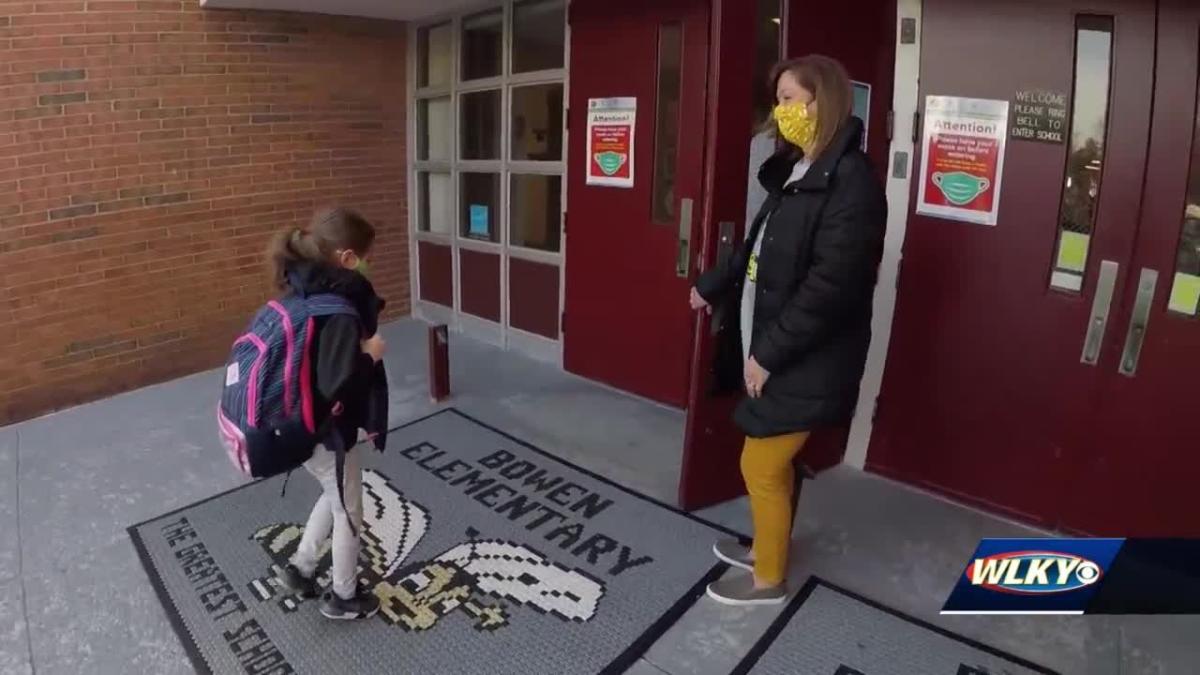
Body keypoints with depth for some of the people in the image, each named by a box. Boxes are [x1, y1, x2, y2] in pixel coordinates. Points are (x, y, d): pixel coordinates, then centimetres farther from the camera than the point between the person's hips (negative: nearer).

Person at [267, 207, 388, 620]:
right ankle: (343, 598, 34)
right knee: (348, 513, 14)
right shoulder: (340, 311, -29)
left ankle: (300, 568, 43)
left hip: (299, 423, 9)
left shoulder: (303, 291, 0)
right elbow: (338, 383, -34)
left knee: (334, 496, 31)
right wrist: (370, 354, -20)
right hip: (326, 430, -9)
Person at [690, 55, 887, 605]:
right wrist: (712, 286, 23)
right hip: (773, 350, 8)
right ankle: (768, 545, 42)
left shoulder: (851, 181, -20)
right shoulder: (794, 171, 10)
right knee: (775, 463, 21)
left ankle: (768, 579, 24)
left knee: (761, 467, 4)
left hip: (803, 363, -8)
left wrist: (770, 352, -22)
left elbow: (830, 286, -25)